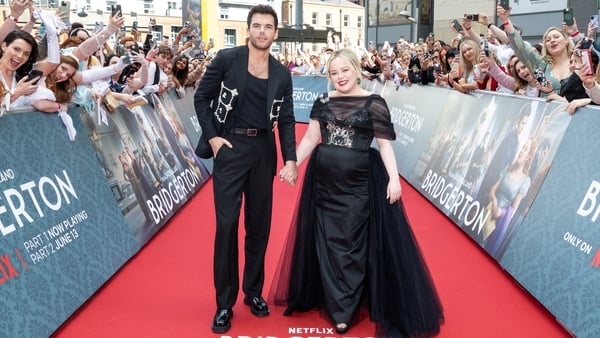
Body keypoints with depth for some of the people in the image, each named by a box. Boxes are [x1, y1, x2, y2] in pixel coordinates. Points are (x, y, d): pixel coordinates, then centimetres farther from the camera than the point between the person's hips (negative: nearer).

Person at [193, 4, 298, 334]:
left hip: (264, 150, 4)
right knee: (227, 224, -4)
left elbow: (286, 119, 7)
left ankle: (254, 291, 26)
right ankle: (224, 302, 8)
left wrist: (291, 158, -3)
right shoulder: (227, 59, -4)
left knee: (259, 224, 10)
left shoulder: (281, 73, 5)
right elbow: (201, 97, 1)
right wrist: (212, 136, -8)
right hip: (230, 146, -3)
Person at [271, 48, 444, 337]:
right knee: (327, 244, 9)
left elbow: (384, 144, -4)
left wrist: (393, 177, -14)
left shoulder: (374, 103, -4)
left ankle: (344, 310, 17)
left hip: (358, 183, -3)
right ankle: (335, 305, 24)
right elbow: (310, 138, 7)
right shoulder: (323, 102, 6)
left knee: (351, 244, 3)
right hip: (323, 180, 4)